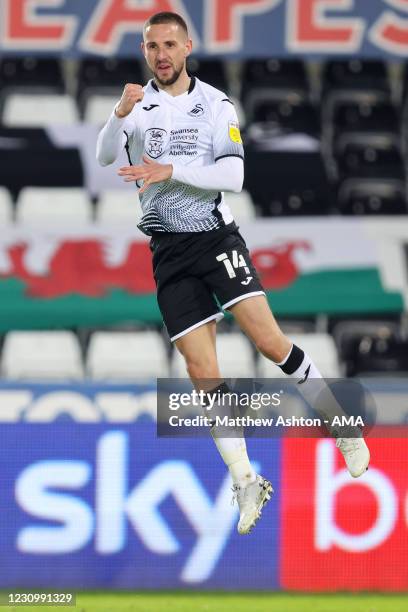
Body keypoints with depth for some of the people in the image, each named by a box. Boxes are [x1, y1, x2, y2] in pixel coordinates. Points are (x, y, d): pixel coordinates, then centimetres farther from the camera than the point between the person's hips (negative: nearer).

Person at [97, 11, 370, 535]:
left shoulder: (216, 104, -2)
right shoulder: (138, 104, 1)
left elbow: (233, 176, -10)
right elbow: (105, 157, -14)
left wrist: (170, 170, -22)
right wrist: (120, 114, -33)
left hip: (217, 237, -1)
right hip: (169, 251, 1)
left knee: (269, 341, -15)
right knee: (203, 374, -3)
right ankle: (245, 482, 6)